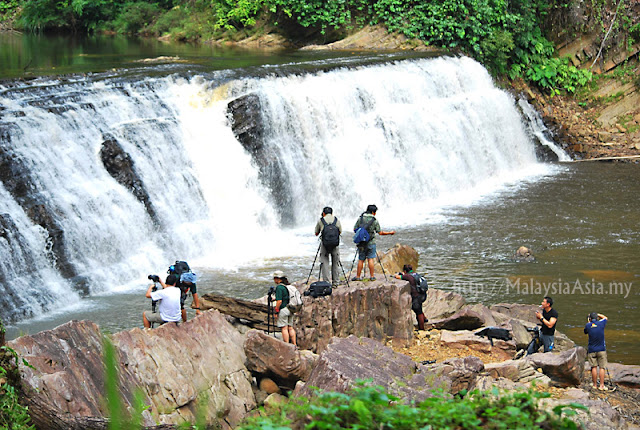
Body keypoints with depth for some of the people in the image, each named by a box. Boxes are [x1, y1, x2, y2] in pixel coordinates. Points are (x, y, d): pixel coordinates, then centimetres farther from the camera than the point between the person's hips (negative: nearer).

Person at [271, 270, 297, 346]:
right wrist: (275, 299, 23)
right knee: (290, 328, 11)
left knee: (284, 328, -4)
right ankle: (294, 344, 11)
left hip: (283, 309, -8)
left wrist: (276, 310, -10)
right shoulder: (288, 286, 12)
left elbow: (279, 301, -20)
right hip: (290, 310, 8)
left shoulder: (279, 287, -14)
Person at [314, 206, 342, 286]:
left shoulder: (320, 220, 0)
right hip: (335, 245, 1)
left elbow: (316, 233, 9)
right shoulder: (336, 220, 4)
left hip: (324, 244, -1)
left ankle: (326, 282, -2)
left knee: (324, 263, 3)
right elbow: (340, 231, 16)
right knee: (335, 263, 11)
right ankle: (335, 282, 14)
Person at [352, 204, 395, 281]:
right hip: (371, 243, -2)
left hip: (361, 243, 2)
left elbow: (355, 229, 5)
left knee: (361, 260, 7)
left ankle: (358, 276, 8)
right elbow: (380, 233, -2)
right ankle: (372, 276, 0)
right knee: (370, 259, 0)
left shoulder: (360, 219, 2)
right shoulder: (375, 221, -5)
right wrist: (390, 233, 11)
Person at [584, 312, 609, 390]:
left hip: (591, 350, 1)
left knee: (594, 367, 5)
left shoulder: (588, 325, -5)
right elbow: (605, 318, 17)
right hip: (601, 349, -1)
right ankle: (602, 385, -1)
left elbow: (585, 332, 17)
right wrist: (597, 314, 21)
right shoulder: (601, 323, -6)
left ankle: (595, 385, 8)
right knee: (602, 367, 2)